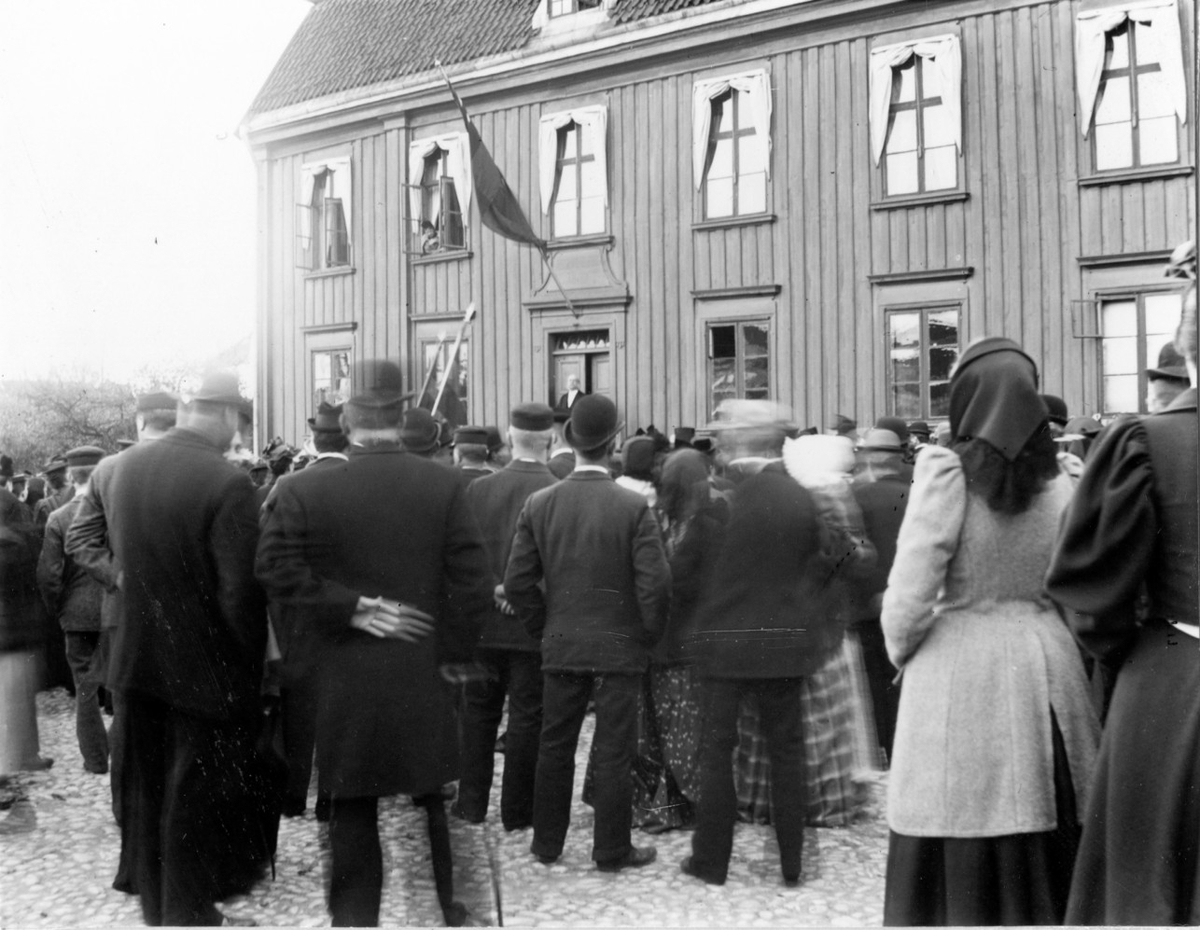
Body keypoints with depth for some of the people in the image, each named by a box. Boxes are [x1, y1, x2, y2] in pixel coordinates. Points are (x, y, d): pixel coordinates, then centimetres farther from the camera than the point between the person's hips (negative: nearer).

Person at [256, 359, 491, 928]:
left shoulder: (304, 490, -8)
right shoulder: (443, 485, -7)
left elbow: (276, 569, -14)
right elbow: (473, 583, -9)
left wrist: (351, 607, -10)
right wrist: (451, 650, 2)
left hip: (344, 677, -1)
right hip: (422, 673, 1)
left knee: (352, 806, 10)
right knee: (426, 799, 15)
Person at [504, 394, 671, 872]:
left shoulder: (539, 504, -3)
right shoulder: (634, 507, -13)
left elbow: (517, 582, -2)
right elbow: (654, 584, -15)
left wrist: (544, 629, 11)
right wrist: (648, 636, 1)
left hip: (560, 648, 3)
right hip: (620, 648, -3)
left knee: (555, 747, 14)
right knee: (614, 753, 6)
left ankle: (546, 843, 25)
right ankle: (612, 850, 15)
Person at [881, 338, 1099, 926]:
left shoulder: (946, 474, -11)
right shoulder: (1059, 485, 3)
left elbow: (910, 593, -10)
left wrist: (900, 651, 6)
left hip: (962, 673, -5)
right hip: (1047, 664, 5)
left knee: (958, 862, 4)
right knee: (1046, 851, 13)